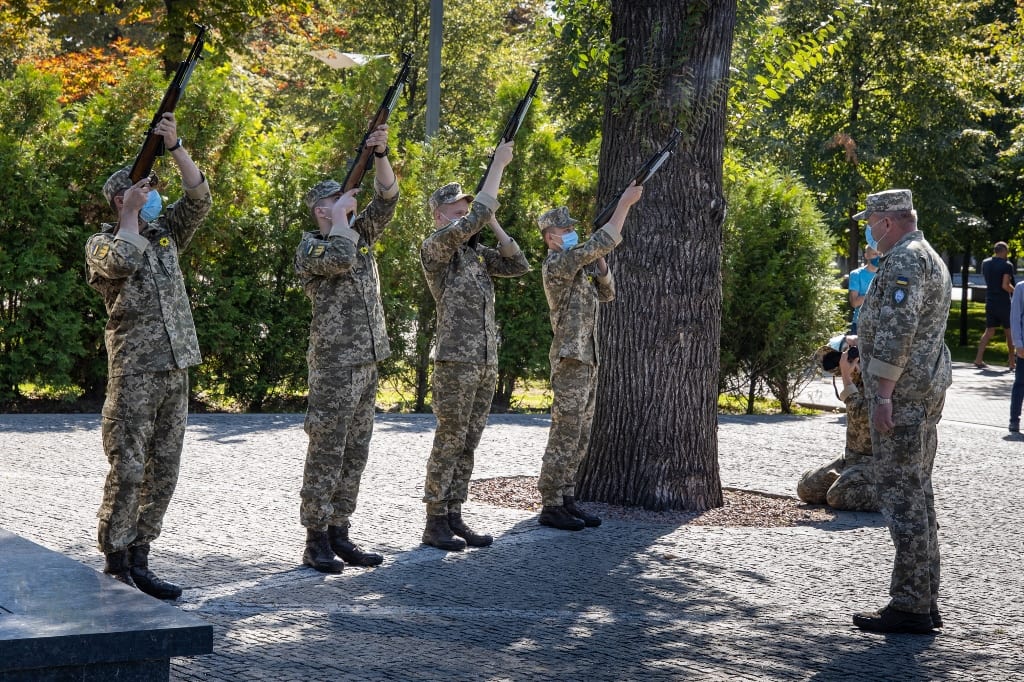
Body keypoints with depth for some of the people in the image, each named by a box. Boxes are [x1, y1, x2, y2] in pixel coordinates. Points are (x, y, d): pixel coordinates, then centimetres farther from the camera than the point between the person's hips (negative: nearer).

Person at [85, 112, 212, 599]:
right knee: (128, 469, -8)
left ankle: (138, 560, 15)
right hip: (133, 372, -6)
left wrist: (174, 147, -7)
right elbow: (121, 263, -22)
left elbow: (199, 198, 5)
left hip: (175, 372, 6)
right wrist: (130, 213, -9)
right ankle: (114, 564, 0)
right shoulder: (102, 243, 0)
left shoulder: (165, 233, 16)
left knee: (163, 472, 7)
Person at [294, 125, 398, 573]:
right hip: (333, 364, -8)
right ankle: (316, 541, -2)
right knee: (327, 452, -6)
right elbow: (339, 259, -26)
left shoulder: (360, 236, 15)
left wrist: (380, 154, -6)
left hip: (368, 363, 8)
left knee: (355, 452, 9)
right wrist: (339, 217, -12)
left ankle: (339, 535, 15)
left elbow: (387, 198, 7)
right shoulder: (310, 246, -5)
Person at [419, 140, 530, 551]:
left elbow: (519, 265, 14)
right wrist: (498, 165, -12)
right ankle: (435, 523, 0)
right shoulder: (435, 247, -6)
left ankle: (454, 518, 14)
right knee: (448, 443, -5)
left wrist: (495, 225, 6)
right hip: (455, 362, -8)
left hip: (487, 363, 8)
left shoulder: (477, 253, 17)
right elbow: (476, 217, -19)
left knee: (468, 444, 9)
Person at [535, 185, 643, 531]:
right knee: (564, 436, -8)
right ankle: (551, 507, -6)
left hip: (588, 360, 10)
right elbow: (601, 242, -19)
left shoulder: (577, 267, 17)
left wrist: (600, 262, 3)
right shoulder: (555, 264, -11)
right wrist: (625, 202, -16)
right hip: (570, 360, -10)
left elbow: (607, 293, 19)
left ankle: (566, 500, 15)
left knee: (578, 438, 11)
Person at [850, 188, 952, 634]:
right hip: (928, 390, 11)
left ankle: (910, 606, -7)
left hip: (901, 393, -11)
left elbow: (897, 330, -24)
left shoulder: (905, 260, -15)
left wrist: (883, 393, -23)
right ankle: (925, 602, 18)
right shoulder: (931, 259, 20)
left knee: (902, 495, -8)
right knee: (917, 493, 13)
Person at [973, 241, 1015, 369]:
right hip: (1003, 302, -5)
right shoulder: (1007, 265, -12)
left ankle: (979, 359, -6)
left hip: (990, 302, 5)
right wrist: (1015, 292, -3)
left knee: (989, 331, 7)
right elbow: (1005, 285, -19)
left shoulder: (985, 263, 6)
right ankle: (1012, 361, 12)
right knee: (1009, 332, 7)